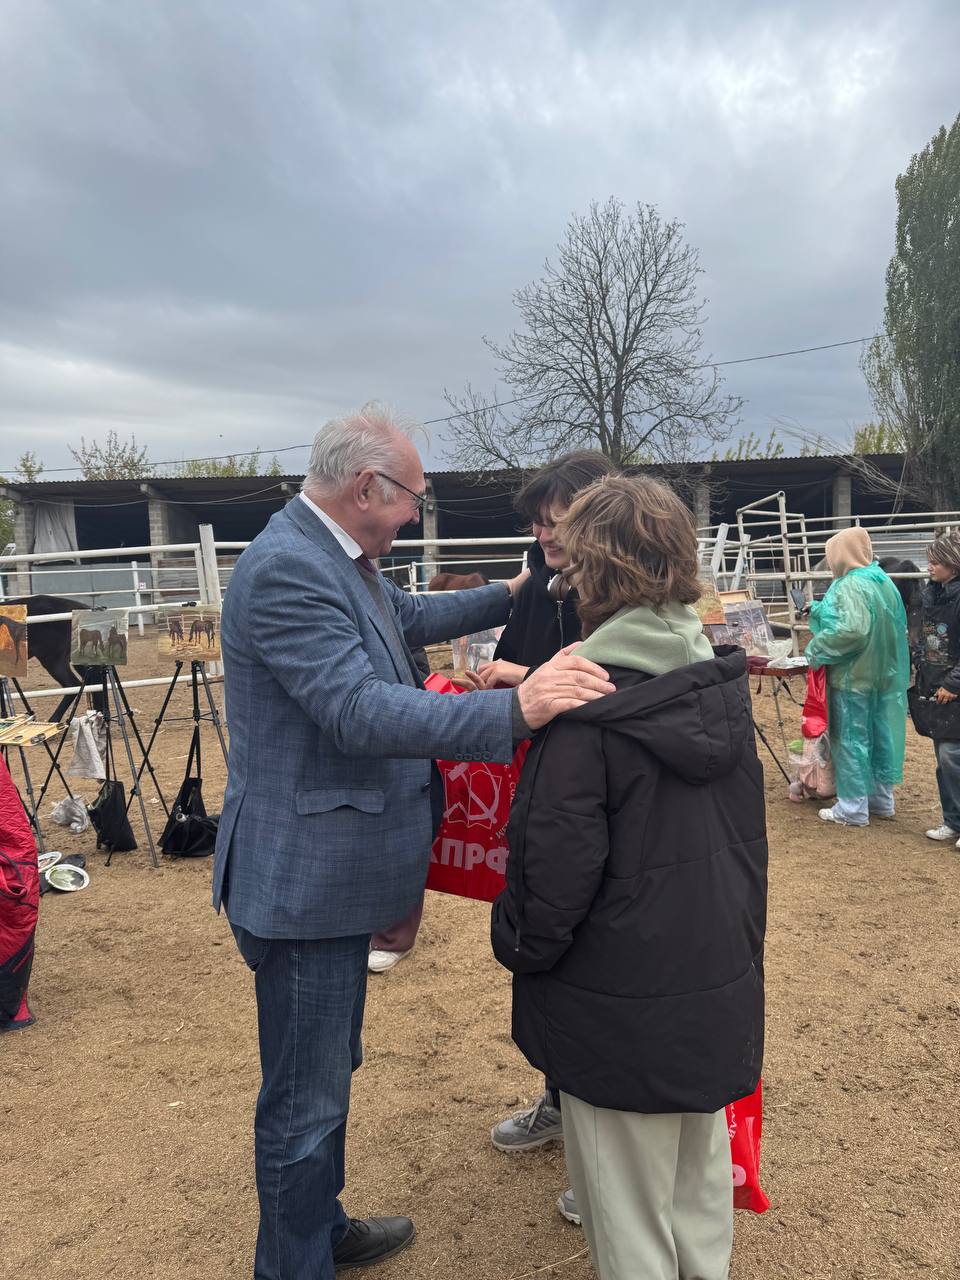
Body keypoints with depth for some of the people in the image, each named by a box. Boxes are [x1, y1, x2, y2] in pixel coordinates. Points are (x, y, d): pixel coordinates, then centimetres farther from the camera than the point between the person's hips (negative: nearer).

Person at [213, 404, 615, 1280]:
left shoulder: (337, 556, 8)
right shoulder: (286, 568, -23)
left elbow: (408, 619, 26)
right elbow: (359, 710, -33)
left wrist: (508, 598, 28)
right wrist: (515, 710, -40)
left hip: (336, 866, 11)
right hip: (303, 878, -11)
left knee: (328, 1074, 26)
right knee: (305, 1100, 7)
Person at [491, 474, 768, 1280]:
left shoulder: (589, 708, -23)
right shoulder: (724, 681, -2)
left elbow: (557, 860, -20)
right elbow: (745, 831, 8)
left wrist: (520, 947, -3)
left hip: (623, 1007, -6)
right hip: (721, 986, 7)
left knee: (630, 1197, 14)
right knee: (702, 1169, 25)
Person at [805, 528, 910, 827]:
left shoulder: (851, 586, -20)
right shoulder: (881, 581, 10)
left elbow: (852, 630, -31)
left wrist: (816, 648, -17)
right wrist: (818, 610, 24)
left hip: (853, 676, -9)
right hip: (880, 675, 9)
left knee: (850, 739, 0)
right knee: (878, 736, 15)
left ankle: (853, 808, 7)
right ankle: (881, 799, 26)